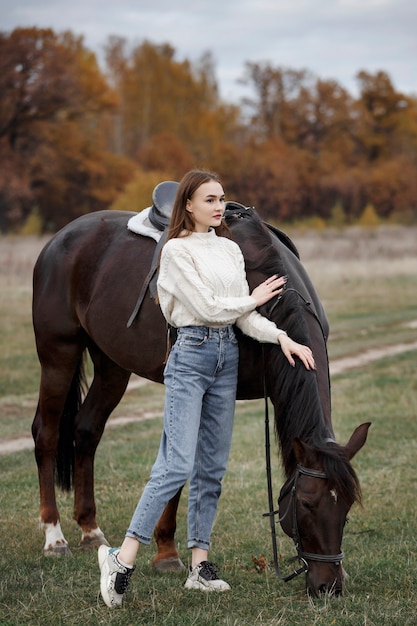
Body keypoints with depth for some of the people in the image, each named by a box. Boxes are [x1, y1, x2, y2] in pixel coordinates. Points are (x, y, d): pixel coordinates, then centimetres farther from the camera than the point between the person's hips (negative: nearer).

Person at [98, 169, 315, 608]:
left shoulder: (230, 250, 13)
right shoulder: (176, 250, -7)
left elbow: (246, 317, 9)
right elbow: (206, 307, -13)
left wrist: (280, 337, -6)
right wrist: (255, 299, 0)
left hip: (227, 356, 7)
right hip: (191, 354, -7)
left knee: (212, 467, 7)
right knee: (177, 465, -15)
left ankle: (199, 564, 11)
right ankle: (123, 558, -13)